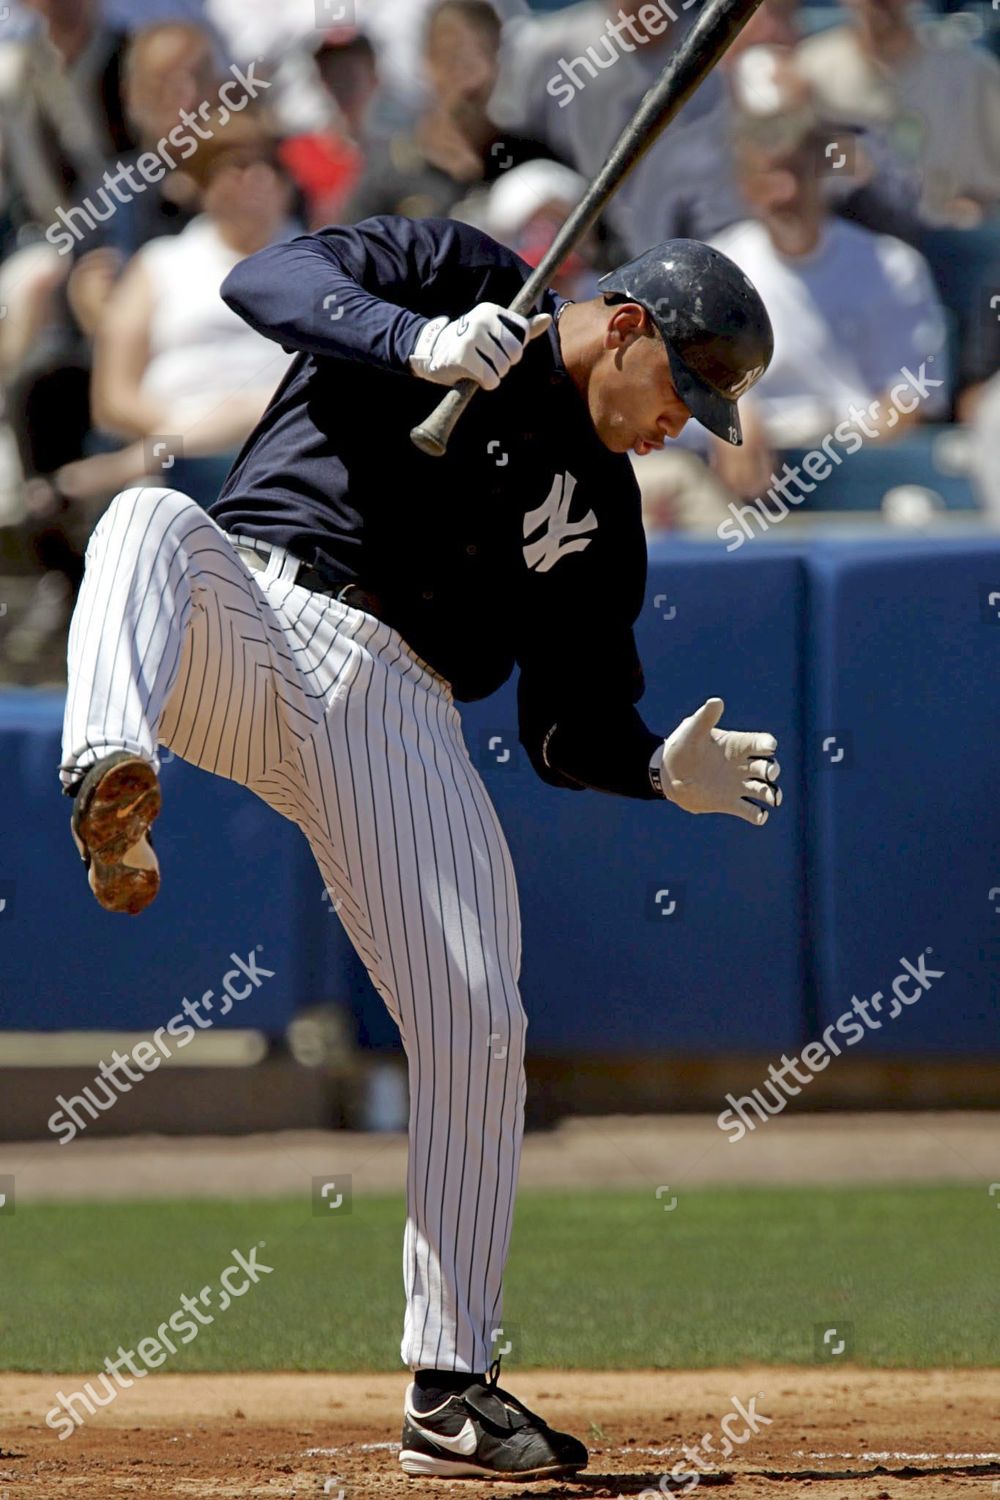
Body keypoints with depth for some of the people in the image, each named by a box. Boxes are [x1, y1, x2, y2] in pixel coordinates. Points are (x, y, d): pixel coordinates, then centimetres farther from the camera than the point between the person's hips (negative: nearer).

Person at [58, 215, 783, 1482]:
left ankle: (451, 1392, 4)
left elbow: (569, 728, 17)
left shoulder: (601, 511, 20)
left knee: (479, 1031, -6)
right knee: (151, 517, -36)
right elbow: (266, 279, -8)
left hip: (396, 713, 4)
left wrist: (665, 770, -4)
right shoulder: (452, 276, 8)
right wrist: (421, 343, -23)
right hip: (254, 624, -4)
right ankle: (110, 793, -65)